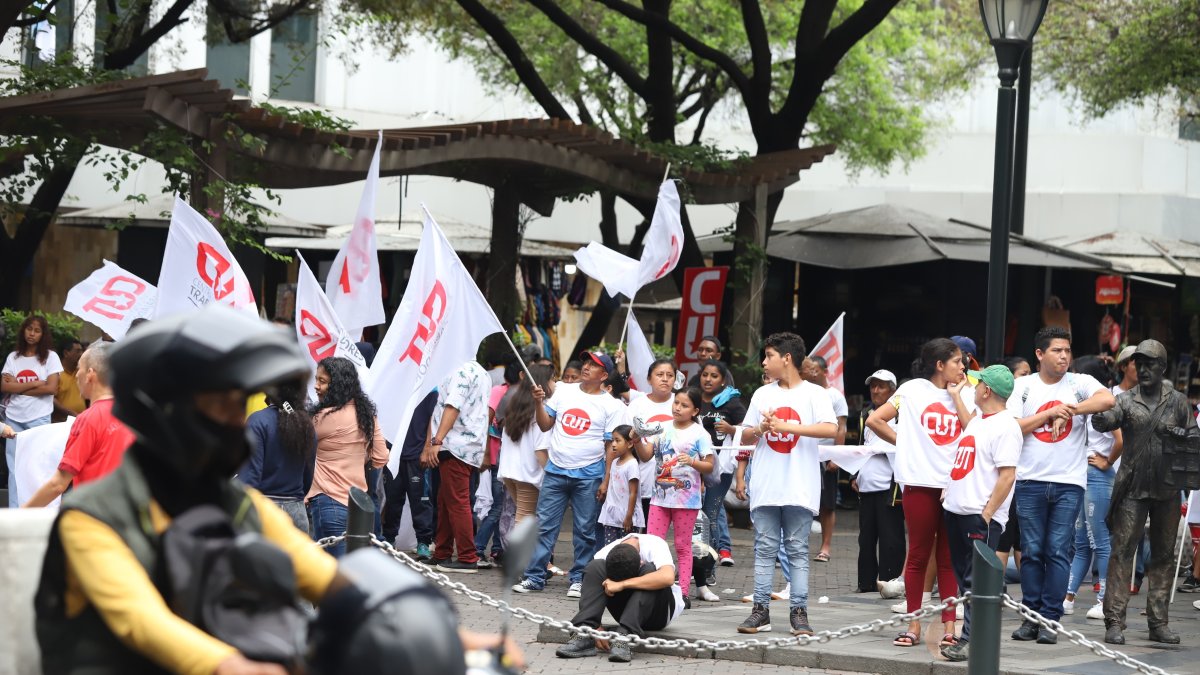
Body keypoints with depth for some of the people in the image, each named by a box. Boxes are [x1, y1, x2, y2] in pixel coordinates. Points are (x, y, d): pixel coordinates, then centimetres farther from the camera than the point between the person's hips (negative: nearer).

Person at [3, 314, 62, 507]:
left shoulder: (50, 357, 1)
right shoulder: (13, 357, 9)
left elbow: (51, 388, -10)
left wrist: (18, 387, -6)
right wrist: (34, 384, -10)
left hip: (39, 418, -3)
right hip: (14, 418, 3)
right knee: (14, 468, 3)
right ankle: (14, 512, 4)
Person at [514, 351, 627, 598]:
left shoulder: (612, 406, -2)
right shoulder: (563, 391, 7)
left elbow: (611, 445, -2)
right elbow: (545, 425, 11)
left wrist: (607, 481, -8)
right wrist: (538, 402, -6)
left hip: (588, 477, -3)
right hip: (555, 472, 3)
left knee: (584, 531, 3)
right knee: (544, 526, 2)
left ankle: (579, 579, 11)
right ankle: (534, 577, 5)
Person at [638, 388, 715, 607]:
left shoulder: (699, 434, -3)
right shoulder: (662, 429, 7)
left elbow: (710, 466, -5)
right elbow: (646, 456, 2)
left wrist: (692, 462, -23)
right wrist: (638, 441, -18)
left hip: (686, 498, -3)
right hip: (660, 496, 3)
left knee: (683, 546, 3)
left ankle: (684, 592, 5)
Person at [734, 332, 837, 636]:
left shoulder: (813, 394, -1)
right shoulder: (762, 394, 13)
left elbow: (831, 429, -16)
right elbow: (745, 435, 16)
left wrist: (786, 426, -19)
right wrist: (760, 429, -7)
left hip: (799, 488, -4)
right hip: (765, 486, 4)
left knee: (798, 550, 0)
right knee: (765, 549, 4)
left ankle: (799, 612, 2)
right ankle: (760, 610, 6)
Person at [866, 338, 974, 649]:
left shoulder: (964, 396, 12)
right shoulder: (913, 390, 2)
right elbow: (875, 420, 1)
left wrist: (956, 395, -1)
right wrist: (904, 443, 2)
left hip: (955, 485, 3)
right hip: (921, 483, -3)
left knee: (950, 557, 4)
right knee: (919, 554, 2)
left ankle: (949, 626, 5)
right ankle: (913, 626, 8)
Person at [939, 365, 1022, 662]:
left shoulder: (1005, 426, -13)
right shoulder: (977, 420, 16)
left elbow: (1007, 476, -18)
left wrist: (986, 515, -21)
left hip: (982, 517, -9)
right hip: (957, 512, 9)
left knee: (975, 582, -9)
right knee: (964, 578, 11)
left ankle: (971, 641, -9)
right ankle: (971, 635, 17)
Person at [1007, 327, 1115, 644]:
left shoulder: (1080, 383, 4)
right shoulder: (1023, 387, 7)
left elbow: (1107, 400, -15)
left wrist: (1069, 411, -13)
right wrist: (1052, 412, -7)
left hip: (1069, 483, -1)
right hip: (1030, 481, 1)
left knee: (1058, 551, -3)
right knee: (1032, 551, 3)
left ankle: (1050, 619, 0)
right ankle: (1031, 617, 9)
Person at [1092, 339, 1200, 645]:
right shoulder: (1126, 400, 2)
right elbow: (1104, 422, -15)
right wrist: (1099, 409, -37)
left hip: (1167, 490, 2)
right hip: (1133, 490, -2)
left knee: (1164, 555, 8)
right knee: (1122, 551, -7)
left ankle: (1159, 622, 15)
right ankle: (1115, 622, -7)